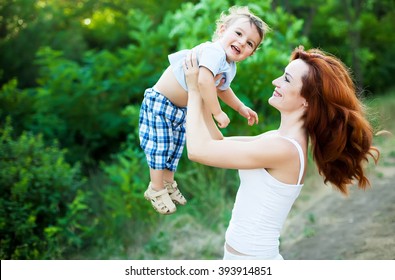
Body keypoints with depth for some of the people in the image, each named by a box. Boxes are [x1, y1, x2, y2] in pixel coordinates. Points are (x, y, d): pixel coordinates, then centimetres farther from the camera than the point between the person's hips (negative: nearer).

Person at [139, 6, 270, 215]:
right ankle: (156, 190, 17)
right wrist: (217, 113, -39)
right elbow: (204, 81, -48)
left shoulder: (230, 68, 0)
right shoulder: (214, 51, -31)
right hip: (160, 102, -9)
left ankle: (168, 182, 37)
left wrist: (241, 108, 23)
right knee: (161, 145, 0)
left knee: (175, 145, 18)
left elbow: (222, 89, 22)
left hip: (181, 108, 9)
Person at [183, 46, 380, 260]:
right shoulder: (282, 138, 3)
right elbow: (218, 143, 7)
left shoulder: (283, 148, -24)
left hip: (249, 258, -8)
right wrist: (199, 92, 3)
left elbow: (199, 150, -21)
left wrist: (194, 90, -10)